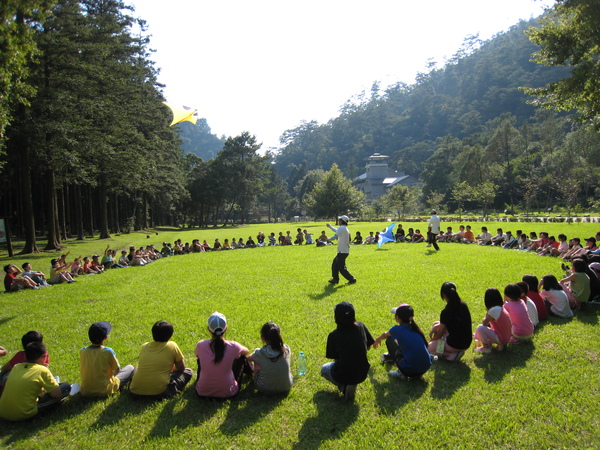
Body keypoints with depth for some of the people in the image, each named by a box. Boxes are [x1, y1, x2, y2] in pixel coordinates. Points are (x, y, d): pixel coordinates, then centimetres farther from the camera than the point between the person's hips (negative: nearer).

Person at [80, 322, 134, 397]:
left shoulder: (82, 351, -7)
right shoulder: (107, 351, -19)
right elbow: (117, 370, -5)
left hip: (85, 392, 5)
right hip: (104, 391, -5)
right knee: (130, 368, 13)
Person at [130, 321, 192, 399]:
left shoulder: (144, 346, 11)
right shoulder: (172, 346, -1)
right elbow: (181, 368, 10)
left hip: (135, 391, 5)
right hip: (158, 393, -4)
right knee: (188, 372, 13)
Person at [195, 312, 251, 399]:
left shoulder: (201, 346, -16)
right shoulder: (232, 347, -18)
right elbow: (246, 351, 7)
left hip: (202, 392, 1)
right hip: (228, 393, -1)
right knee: (241, 356, 18)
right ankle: (249, 371, 51)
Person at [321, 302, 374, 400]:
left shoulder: (333, 335, -14)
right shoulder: (360, 326, -5)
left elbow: (335, 359, -5)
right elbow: (368, 346, 6)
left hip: (343, 376, -3)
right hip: (362, 375, 3)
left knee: (324, 368, 30)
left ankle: (344, 387, 4)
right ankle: (352, 385, 11)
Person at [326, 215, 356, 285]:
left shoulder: (341, 228, -14)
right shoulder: (345, 229, 16)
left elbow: (335, 236, -21)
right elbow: (337, 231, 33)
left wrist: (328, 239, -4)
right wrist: (330, 226, 45)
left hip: (342, 251, -10)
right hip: (345, 251, 10)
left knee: (341, 268, -6)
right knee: (335, 264, 18)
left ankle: (352, 279, -4)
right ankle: (335, 279, 21)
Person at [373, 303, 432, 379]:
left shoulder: (397, 330, -6)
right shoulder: (414, 328, 8)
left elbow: (385, 335, 19)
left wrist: (377, 341, 44)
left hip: (410, 371, -6)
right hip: (426, 368, 6)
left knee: (389, 340, 12)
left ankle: (401, 373, 9)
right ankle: (391, 357, 52)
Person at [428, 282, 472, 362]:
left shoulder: (446, 312, -22)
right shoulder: (463, 305, -1)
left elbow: (439, 334, -11)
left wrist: (431, 340, 11)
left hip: (456, 345, -8)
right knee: (436, 324, 21)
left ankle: (453, 354, -5)